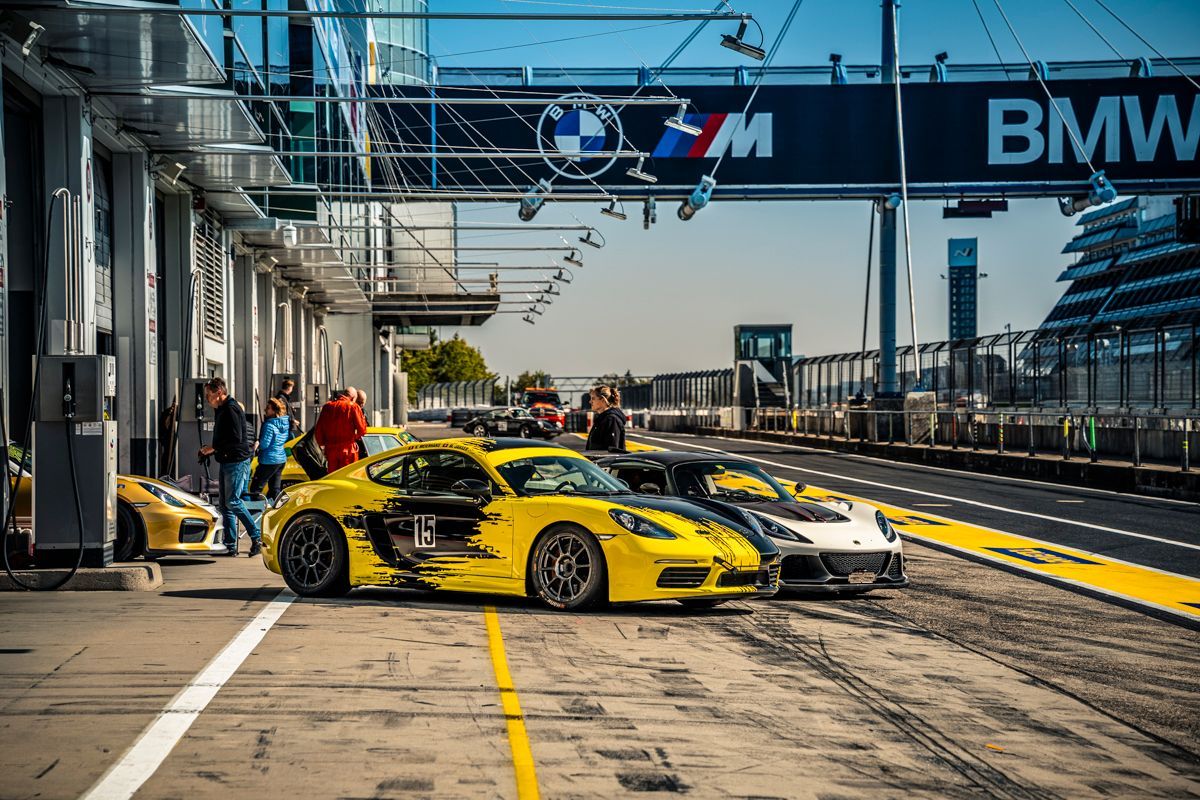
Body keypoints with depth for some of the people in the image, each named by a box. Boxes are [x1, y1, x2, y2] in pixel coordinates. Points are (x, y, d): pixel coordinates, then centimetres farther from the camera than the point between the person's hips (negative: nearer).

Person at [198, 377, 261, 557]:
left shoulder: (231, 409, -14)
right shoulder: (222, 410, 19)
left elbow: (236, 438, -23)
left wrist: (213, 447, -16)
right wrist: (208, 451, 13)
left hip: (237, 462, -10)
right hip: (227, 462, 10)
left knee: (232, 501, -13)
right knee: (224, 505, 8)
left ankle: (256, 538, -8)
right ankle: (230, 546, 10)